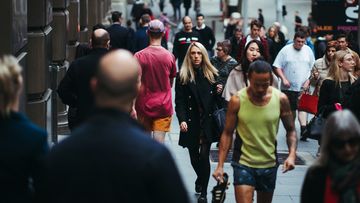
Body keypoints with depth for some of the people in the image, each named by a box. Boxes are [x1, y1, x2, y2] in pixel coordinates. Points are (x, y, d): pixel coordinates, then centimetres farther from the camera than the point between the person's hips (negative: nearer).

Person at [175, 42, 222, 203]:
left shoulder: (211, 74, 5)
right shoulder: (182, 76, -1)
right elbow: (179, 102, -6)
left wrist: (218, 92, -8)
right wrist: (182, 120, -18)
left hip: (208, 122, 0)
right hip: (191, 123, 0)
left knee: (204, 156, -8)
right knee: (194, 158, 10)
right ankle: (200, 179, 41)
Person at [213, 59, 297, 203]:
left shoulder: (281, 99, -6)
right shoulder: (237, 100, -11)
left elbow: (290, 130, 4)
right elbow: (227, 133, -4)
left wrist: (292, 154, -14)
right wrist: (220, 165, -9)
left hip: (269, 164, 3)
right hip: (243, 163, -3)